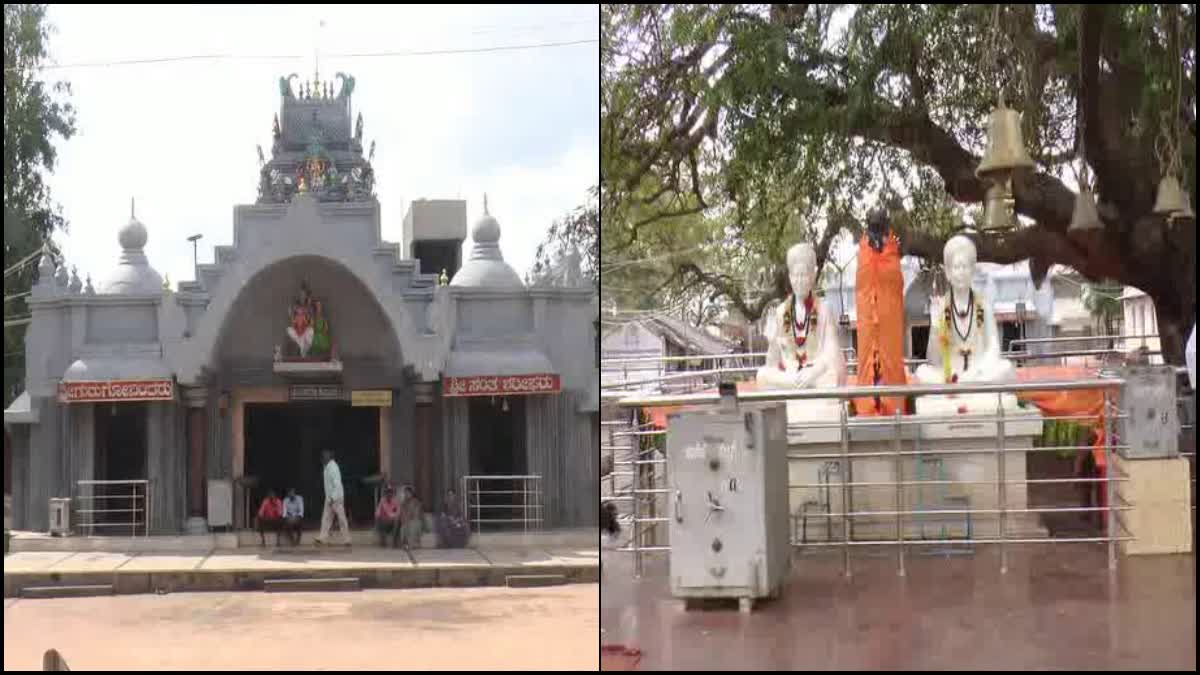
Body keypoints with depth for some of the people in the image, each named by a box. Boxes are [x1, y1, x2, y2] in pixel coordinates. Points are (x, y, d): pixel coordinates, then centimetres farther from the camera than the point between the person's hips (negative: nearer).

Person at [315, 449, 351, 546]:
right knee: (326, 517, 4)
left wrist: (332, 498, -22)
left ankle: (346, 539, 2)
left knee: (341, 518, -3)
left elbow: (337, 484, -22)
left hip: (336, 497, -9)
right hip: (329, 497, 9)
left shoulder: (333, 467, -17)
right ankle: (322, 538, 2)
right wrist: (329, 498, 16)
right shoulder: (327, 467, 11)